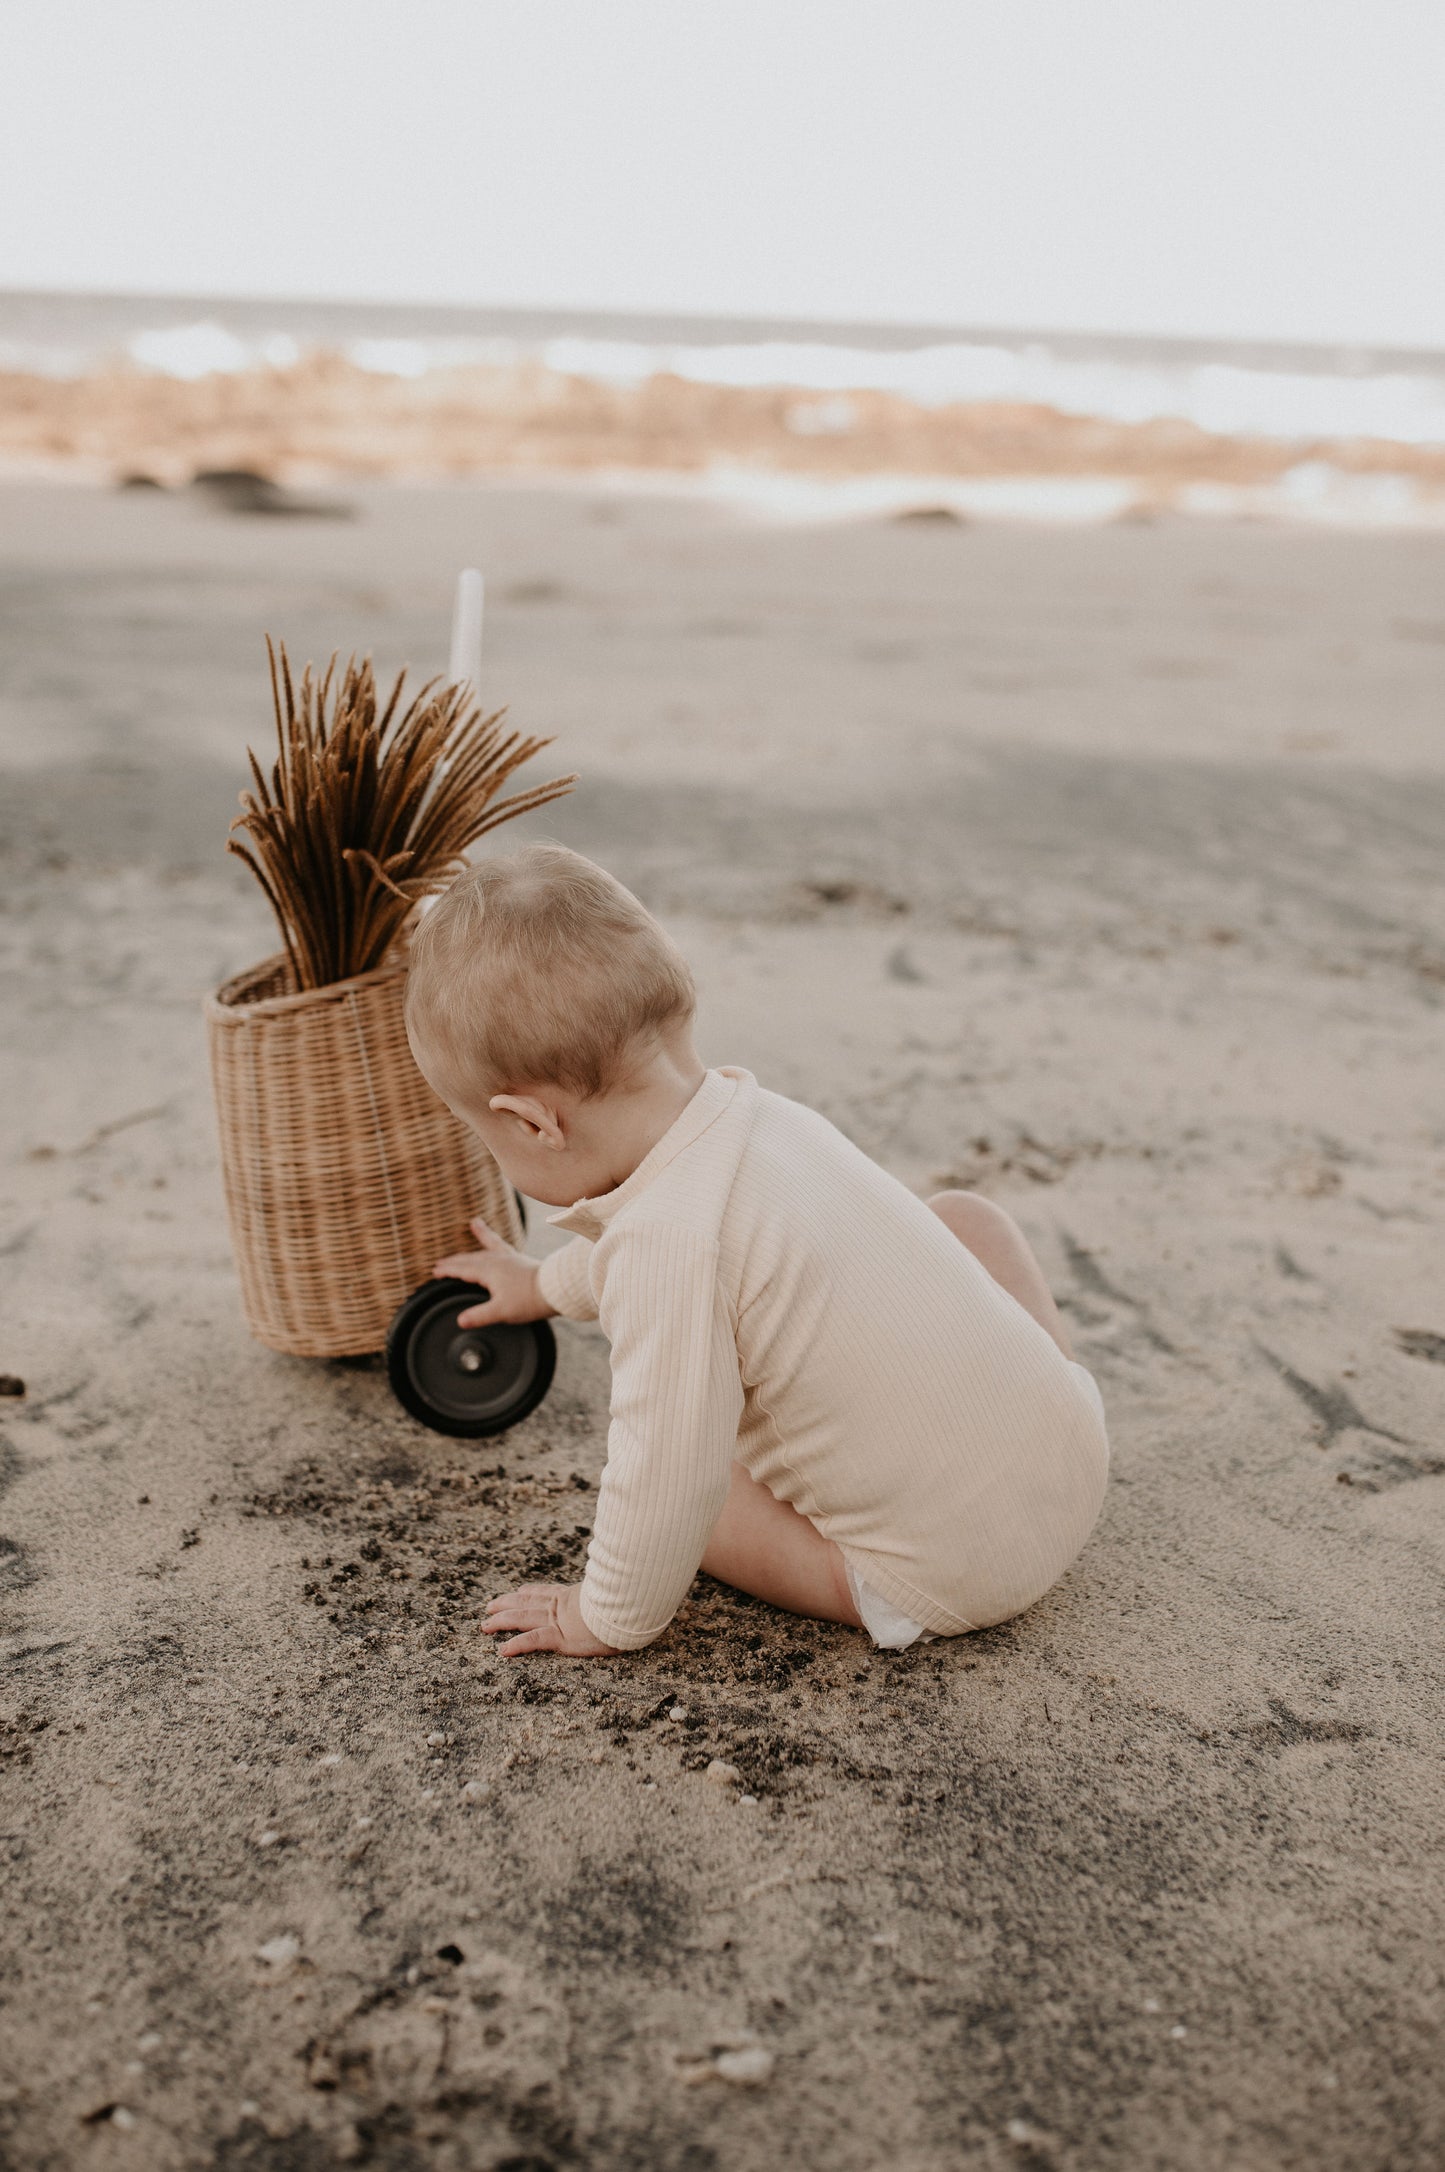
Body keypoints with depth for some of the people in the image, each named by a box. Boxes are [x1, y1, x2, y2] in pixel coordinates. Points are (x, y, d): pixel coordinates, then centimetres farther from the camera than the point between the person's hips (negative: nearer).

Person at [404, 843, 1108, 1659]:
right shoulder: (753, 1106, 1)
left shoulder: (667, 1247, -26)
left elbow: (667, 1477, -23)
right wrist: (549, 1283, 42)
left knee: (670, 1475, 8)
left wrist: (608, 1620, -3)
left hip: (953, 1583, -7)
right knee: (961, 1214, 26)